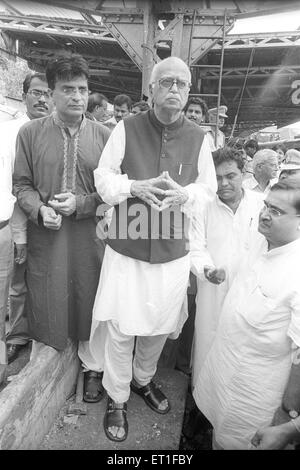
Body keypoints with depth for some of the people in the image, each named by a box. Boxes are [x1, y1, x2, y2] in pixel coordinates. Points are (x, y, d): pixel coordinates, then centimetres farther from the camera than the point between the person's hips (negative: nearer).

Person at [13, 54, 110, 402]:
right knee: (45, 304, 11)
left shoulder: (103, 135, -1)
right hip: (45, 235, 0)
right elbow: (22, 184, 2)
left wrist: (81, 203, -13)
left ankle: (91, 365, 36)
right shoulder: (30, 133, 0)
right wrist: (40, 210, -16)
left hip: (89, 234, 0)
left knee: (88, 300, 13)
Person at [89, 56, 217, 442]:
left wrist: (184, 193, -15)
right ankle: (116, 398, 33)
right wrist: (134, 186, -20)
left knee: (161, 323, 18)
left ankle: (143, 379, 47)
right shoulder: (126, 129, -5)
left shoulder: (198, 138, -1)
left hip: (173, 251, 3)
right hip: (127, 247, -2)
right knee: (121, 328, 6)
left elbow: (209, 186, 6)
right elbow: (103, 177, 0)